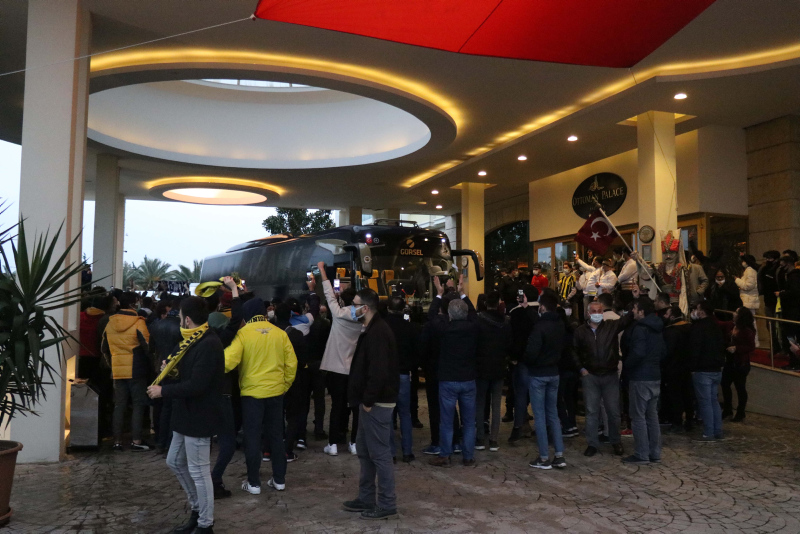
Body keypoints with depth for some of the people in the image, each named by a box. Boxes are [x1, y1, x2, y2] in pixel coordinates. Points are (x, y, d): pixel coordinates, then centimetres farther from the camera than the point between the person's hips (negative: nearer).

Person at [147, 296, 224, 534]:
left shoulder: (209, 345, -23)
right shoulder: (195, 340, 11)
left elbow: (196, 385, -28)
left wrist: (163, 390, -19)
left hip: (199, 417, -11)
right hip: (187, 414, 11)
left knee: (198, 471, 2)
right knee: (175, 462, 21)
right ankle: (197, 509, 36)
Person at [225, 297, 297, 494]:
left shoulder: (243, 333, -10)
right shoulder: (280, 333, 0)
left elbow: (229, 361, -19)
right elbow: (291, 363, 1)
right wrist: (285, 385, 13)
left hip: (252, 392, -3)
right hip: (276, 392, 3)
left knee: (252, 437, 8)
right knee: (276, 435, 14)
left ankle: (253, 483, 14)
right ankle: (279, 479, 21)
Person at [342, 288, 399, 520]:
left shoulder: (377, 332, -19)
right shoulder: (373, 329, 15)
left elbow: (379, 371, -26)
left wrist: (368, 400, -18)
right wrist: (365, 400, 15)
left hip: (377, 403, -11)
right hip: (372, 401, 11)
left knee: (379, 453, -2)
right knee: (364, 450, 18)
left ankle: (387, 505, 8)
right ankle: (366, 498, 29)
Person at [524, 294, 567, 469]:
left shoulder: (540, 326, -21)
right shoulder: (561, 325, 2)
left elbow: (532, 351, -23)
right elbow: (562, 347, 12)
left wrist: (528, 363, -5)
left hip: (538, 374, -6)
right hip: (554, 373, 7)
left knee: (540, 415, 1)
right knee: (553, 413, 14)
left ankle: (544, 458, 6)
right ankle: (559, 456, 14)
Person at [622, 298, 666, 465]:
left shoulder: (640, 329, -16)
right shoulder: (657, 328, 13)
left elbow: (638, 353, -24)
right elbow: (663, 353, 18)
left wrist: (626, 365, -10)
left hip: (640, 378, -9)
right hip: (655, 377, 9)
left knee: (638, 416, -2)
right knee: (652, 415, 13)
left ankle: (641, 454, 2)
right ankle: (655, 453, 18)